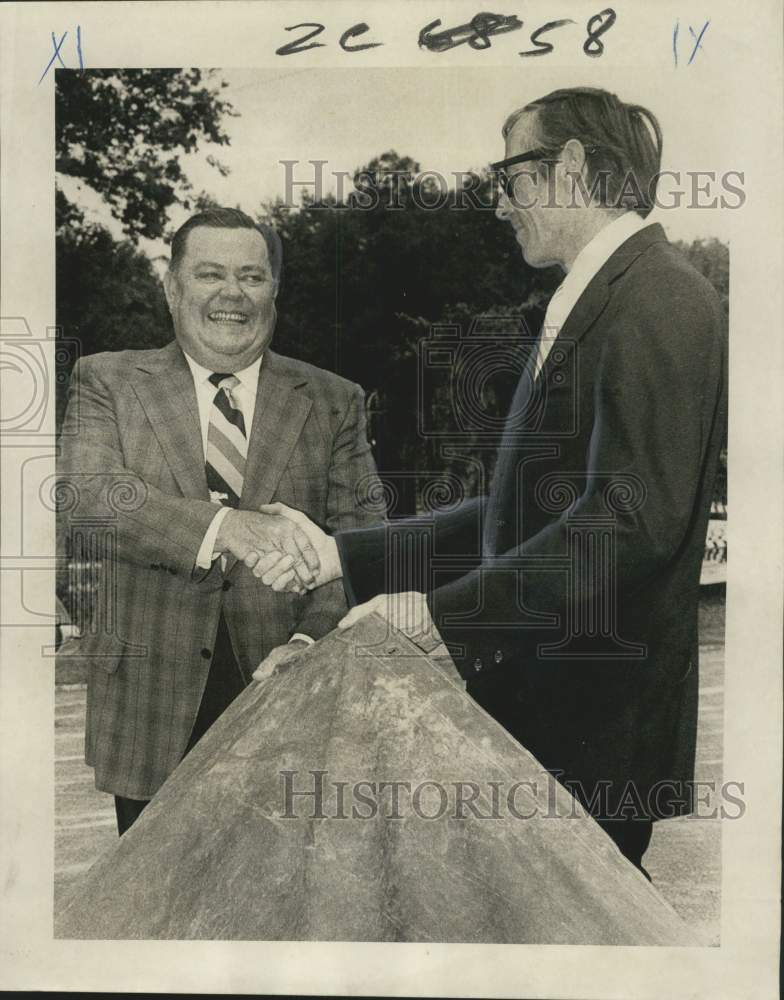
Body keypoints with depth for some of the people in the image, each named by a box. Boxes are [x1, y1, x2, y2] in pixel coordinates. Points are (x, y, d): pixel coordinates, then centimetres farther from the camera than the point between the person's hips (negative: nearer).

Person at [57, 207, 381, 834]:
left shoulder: (333, 402, 6)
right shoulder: (108, 382, 4)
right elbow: (81, 500, -14)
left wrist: (313, 640, -20)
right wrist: (222, 527, -29)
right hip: (150, 704, 0)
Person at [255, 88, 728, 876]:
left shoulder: (659, 301, -12)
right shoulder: (593, 303, 16)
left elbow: (635, 517, -23)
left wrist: (444, 613, -20)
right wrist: (344, 555, 7)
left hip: (598, 720, -8)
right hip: (533, 690, 8)